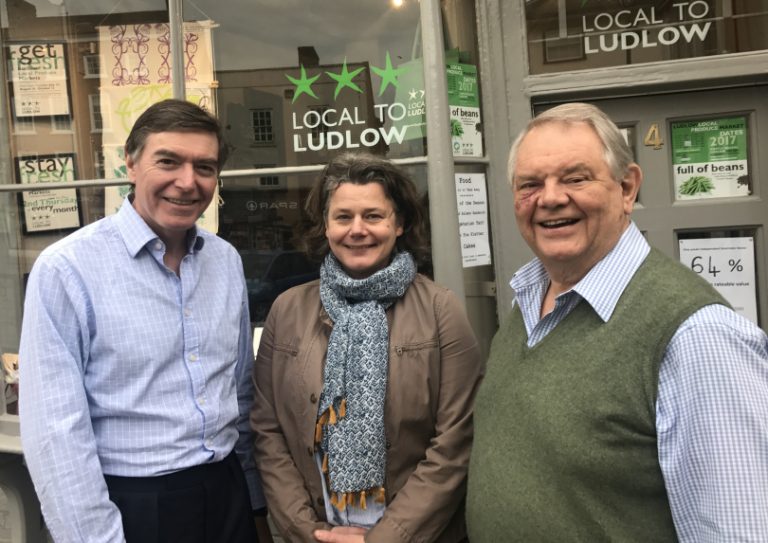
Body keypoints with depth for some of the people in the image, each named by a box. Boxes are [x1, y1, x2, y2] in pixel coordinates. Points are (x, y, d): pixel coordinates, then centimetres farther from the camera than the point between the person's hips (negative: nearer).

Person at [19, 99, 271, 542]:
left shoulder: (227, 260, 1)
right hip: (133, 507, -5)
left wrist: (253, 494, 12)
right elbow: (56, 431, -15)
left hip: (226, 495, 5)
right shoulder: (67, 269, -15)